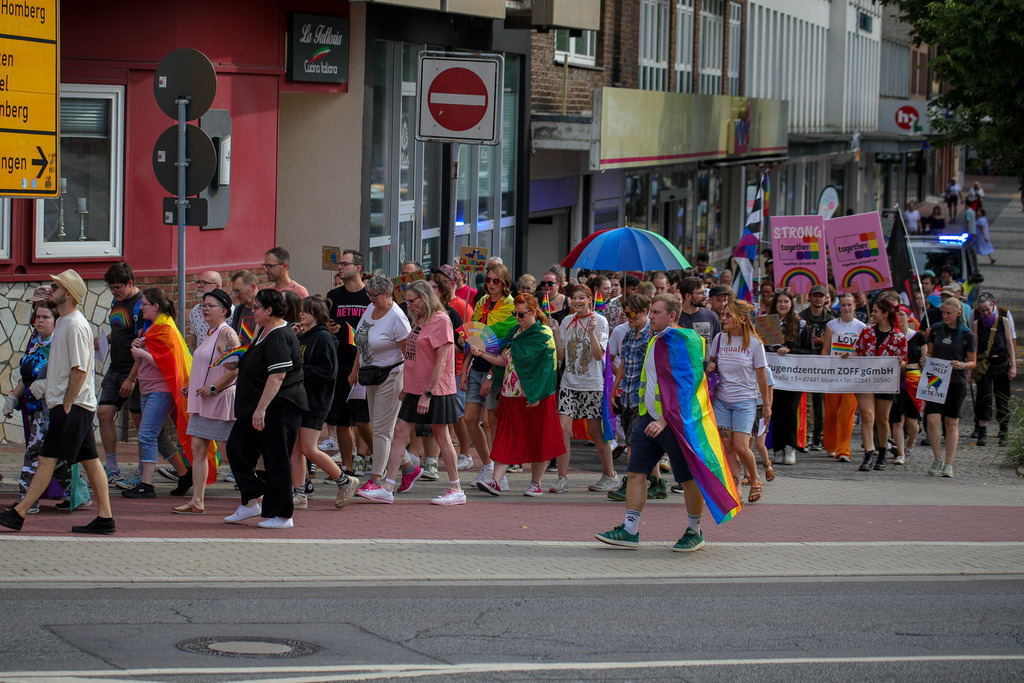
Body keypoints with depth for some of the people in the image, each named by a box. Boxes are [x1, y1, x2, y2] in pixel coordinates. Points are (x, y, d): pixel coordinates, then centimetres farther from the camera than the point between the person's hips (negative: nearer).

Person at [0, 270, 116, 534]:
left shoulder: (76, 325, -15)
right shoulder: (62, 322, 16)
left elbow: (79, 371, -19)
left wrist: (66, 406, -18)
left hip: (72, 406, -10)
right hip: (65, 403, 10)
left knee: (48, 459, -9)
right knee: (90, 460, 7)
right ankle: (105, 518, 7)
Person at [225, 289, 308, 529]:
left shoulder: (279, 338, -19)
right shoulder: (263, 331, 14)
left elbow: (277, 376, -27)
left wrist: (261, 409, -29)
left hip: (279, 407, -11)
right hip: (253, 409, 11)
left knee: (276, 461, -4)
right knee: (237, 448, 9)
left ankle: (281, 515, 5)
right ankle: (250, 503, 14)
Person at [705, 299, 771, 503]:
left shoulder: (754, 343, -5)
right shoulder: (720, 339, 4)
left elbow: (761, 375, 1)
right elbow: (712, 362, 19)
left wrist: (766, 404, 4)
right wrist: (709, 367, -5)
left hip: (745, 400, -3)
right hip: (721, 399, 4)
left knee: (741, 447, -11)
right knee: (728, 447, -2)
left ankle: (755, 480, 15)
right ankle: (735, 490, 5)